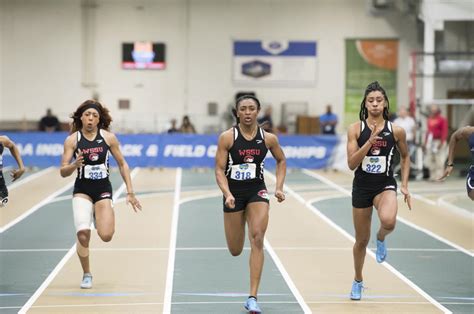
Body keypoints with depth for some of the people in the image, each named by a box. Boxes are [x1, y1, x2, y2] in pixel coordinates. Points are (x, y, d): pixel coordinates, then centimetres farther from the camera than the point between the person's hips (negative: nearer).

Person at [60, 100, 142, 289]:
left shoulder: (108, 137, -2)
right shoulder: (72, 140, -4)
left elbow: (122, 165, 6)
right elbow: (63, 172, -5)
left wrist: (130, 193, 3)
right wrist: (74, 165, -27)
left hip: (103, 189, 1)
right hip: (82, 190, -1)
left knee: (106, 236, -15)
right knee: (83, 234, -19)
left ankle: (98, 218, 24)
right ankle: (87, 275, 6)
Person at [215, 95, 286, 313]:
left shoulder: (268, 138, -4)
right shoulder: (227, 137, -11)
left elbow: (281, 161, 14)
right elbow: (219, 170, -10)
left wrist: (279, 187, 3)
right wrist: (227, 194, -25)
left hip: (257, 191, 0)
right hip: (234, 193, 0)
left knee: (257, 239, -19)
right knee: (235, 251, 8)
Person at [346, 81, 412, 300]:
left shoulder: (396, 131, -4)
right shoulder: (355, 129, -7)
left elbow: (405, 157, 13)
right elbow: (351, 164, -13)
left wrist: (405, 185, 6)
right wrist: (370, 140, -23)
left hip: (385, 185, -1)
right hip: (362, 187, 1)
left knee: (388, 221, -34)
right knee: (361, 240, 12)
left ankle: (381, 239, 3)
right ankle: (358, 281, 37)